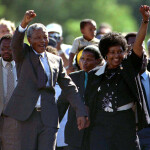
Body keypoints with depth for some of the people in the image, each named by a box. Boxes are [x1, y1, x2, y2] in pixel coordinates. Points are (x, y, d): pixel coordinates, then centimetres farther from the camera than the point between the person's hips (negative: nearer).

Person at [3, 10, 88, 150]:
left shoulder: (56, 60, 15)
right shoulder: (24, 54, 8)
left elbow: (69, 88, 16)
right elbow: (15, 44, -16)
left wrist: (80, 112, 7)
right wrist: (23, 24, -34)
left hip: (49, 117, 2)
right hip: (27, 116, -2)